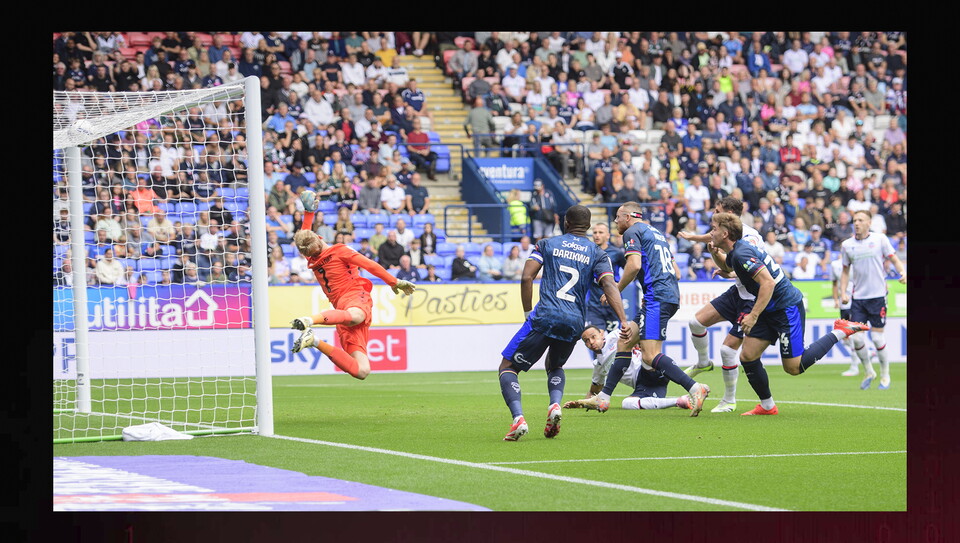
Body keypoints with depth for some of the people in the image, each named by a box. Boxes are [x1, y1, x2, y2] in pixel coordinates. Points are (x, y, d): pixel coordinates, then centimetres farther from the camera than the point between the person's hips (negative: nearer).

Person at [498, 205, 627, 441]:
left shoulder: (547, 244, 11)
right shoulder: (597, 254, 12)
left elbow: (526, 277, 0)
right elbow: (609, 286, -3)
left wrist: (528, 313, 8)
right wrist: (624, 321, -11)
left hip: (544, 317, -3)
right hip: (574, 323, 3)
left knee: (508, 367, 7)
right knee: (554, 366, 31)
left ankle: (518, 418, -17)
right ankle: (555, 405, 1)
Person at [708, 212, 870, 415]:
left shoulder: (742, 253, -22)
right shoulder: (735, 252, 8)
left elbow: (767, 282, -30)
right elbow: (727, 266, 34)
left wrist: (753, 316, -28)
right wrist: (715, 253, 12)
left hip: (787, 307, -10)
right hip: (770, 309, 10)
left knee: (794, 367, -6)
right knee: (747, 356, 2)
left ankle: (840, 332, 3)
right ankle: (767, 406, 13)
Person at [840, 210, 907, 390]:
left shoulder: (880, 239, -1)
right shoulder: (847, 245, 7)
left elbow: (894, 259, 3)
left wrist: (902, 272, -16)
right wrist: (843, 293, 5)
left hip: (877, 296, -3)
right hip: (858, 298, 3)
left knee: (877, 337, -4)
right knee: (856, 338, -5)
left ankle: (885, 374, 15)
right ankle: (869, 372, 16)